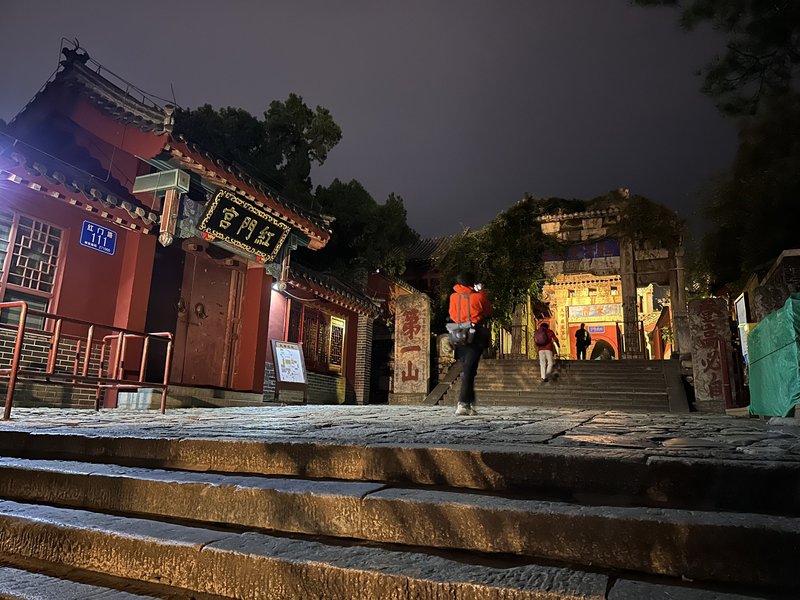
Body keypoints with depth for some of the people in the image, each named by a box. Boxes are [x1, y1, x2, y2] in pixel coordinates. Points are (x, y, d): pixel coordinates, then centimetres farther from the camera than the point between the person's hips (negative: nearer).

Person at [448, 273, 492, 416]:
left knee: (466, 369, 15)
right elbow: (488, 312, 11)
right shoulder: (479, 296, -6)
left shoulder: (453, 297, 3)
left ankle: (470, 403, 18)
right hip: (476, 336, -4)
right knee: (469, 370, -5)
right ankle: (463, 404, -13)